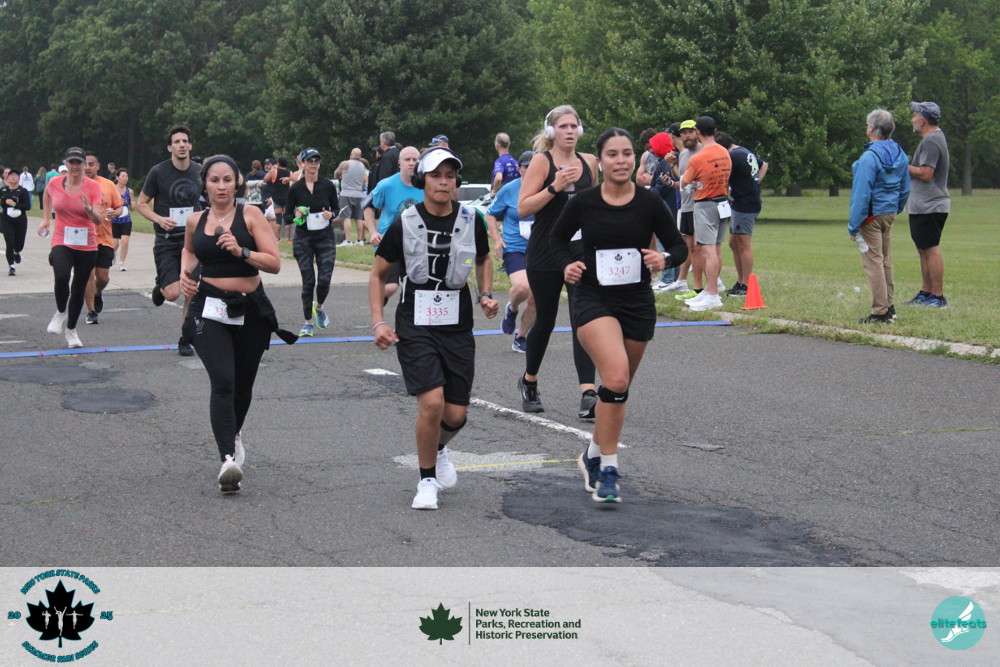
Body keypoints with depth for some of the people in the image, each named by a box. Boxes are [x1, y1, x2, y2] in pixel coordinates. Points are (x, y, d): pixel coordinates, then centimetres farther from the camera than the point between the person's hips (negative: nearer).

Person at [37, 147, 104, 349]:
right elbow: (47, 195, 24)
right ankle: (60, 313, -1)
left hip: (87, 245, 1)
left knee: (79, 289, 8)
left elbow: (99, 220, -11)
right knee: (62, 277, -28)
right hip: (62, 243, -1)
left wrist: (89, 209, -30)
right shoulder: (54, 184, -2)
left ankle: (71, 330, 27)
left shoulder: (93, 186, -6)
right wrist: (46, 218, 20)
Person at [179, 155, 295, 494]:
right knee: (223, 382, -19)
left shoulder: (250, 215, -2)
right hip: (209, 310, 0)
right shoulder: (195, 221, 7)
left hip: (250, 311, 0)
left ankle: (233, 435, 45)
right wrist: (185, 271, 10)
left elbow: (274, 263, -8)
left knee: (243, 385, 15)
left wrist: (241, 251, -22)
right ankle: (228, 459, -27)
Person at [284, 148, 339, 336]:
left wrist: (331, 214, -12)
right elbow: (288, 216, 3)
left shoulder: (328, 185, 0)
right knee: (308, 281, 0)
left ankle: (319, 307, 24)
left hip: (325, 237, 1)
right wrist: (297, 215, -18)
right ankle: (308, 322, 12)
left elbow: (337, 208, 10)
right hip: (303, 239, -1)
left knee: (325, 279, -8)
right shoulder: (295, 188, -2)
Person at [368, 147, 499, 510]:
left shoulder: (471, 220, 3)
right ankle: (427, 480, 3)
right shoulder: (404, 224, -5)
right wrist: (378, 322, -7)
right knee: (431, 402, -18)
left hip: (458, 327, 3)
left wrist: (486, 294, 5)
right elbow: (378, 275, 4)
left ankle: (438, 448, 38)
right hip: (415, 326, -3)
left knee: (456, 414, 1)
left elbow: (484, 259, 23)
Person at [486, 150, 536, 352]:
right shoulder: (509, 190, 0)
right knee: (522, 286, -28)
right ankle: (512, 309, 6)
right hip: (514, 249, -2)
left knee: (535, 300, 2)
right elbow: (490, 214, 12)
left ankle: (520, 338, 23)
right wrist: (496, 238, -1)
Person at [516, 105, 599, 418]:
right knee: (545, 320, 10)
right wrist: (555, 187, -22)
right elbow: (523, 208, -12)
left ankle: (588, 393, -19)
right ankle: (529, 381, 34)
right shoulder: (542, 161, -5)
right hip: (545, 254, -2)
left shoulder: (589, 162, 7)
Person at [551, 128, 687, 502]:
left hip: (638, 304, 3)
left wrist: (664, 259, -19)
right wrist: (567, 263, -9)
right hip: (593, 300, -3)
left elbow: (679, 247, 4)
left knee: (620, 387, 13)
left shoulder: (650, 204, -4)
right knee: (616, 376, -24)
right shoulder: (583, 203, -5)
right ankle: (607, 467, -13)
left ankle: (594, 456, 36)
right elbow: (558, 238, 11)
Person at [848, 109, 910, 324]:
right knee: (886, 260, 17)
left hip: (872, 216, -8)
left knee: (873, 262, -4)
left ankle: (880, 312, -3)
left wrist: (853, 225, -17)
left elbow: (862, 193, -20)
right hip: (890, 213, 8)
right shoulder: (900, 154, 7)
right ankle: (888, 307, 24)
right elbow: (905, 188, 15)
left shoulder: (870, 157, -19)